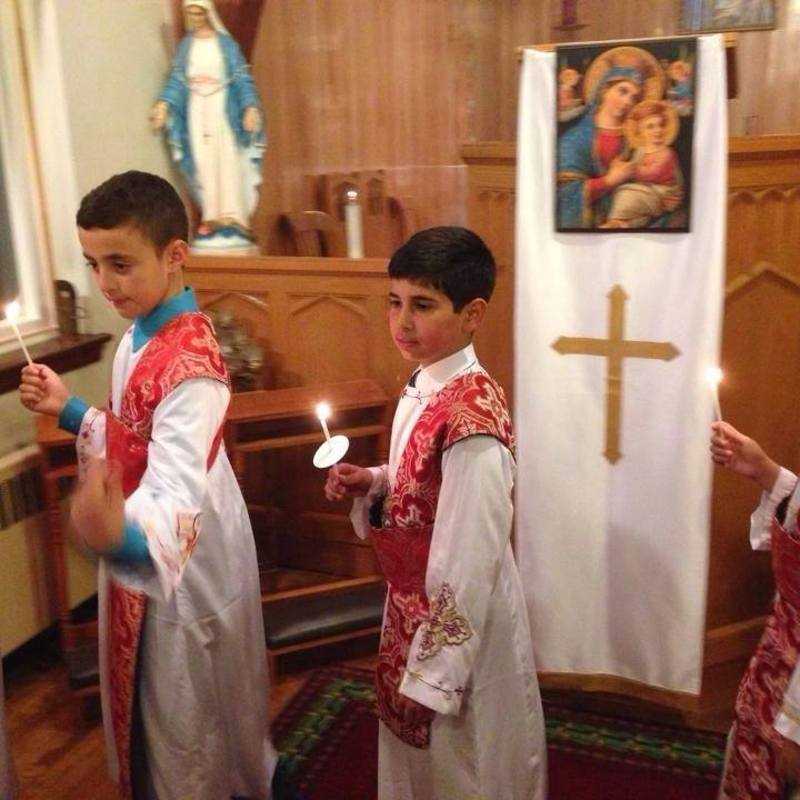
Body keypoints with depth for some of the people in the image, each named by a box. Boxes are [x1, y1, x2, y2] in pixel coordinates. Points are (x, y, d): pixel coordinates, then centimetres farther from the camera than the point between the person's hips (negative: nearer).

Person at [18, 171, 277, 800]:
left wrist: (123, 535, -63)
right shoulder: (142, 336, 2)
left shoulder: (190, 363, -28)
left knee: (189, 715, 13)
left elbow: (177, 495, -42)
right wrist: (70, 411, 0)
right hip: (146, 563, 10)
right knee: (149, 705, 27)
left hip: (185, 569, -9)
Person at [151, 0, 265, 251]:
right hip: (196, 110, 3)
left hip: (222, 108, -3)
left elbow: (241, 78, -3)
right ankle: (212, 217, 3)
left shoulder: (225, 43, 2)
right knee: (203, 162, 0)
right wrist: (163, 104, -8)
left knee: (227, 161, -6)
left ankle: (231, 216, -3)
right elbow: (176, 78, 6)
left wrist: (251, 106, -16)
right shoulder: (186, 45, 10)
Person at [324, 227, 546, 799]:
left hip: (459, 629, -8)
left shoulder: (470, 416, -29)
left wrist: (434, 673, -19)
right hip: (413, 606, 8)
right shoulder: (424, 388, -2)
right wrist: (369, 483, -5)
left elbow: (470, 564, -25)